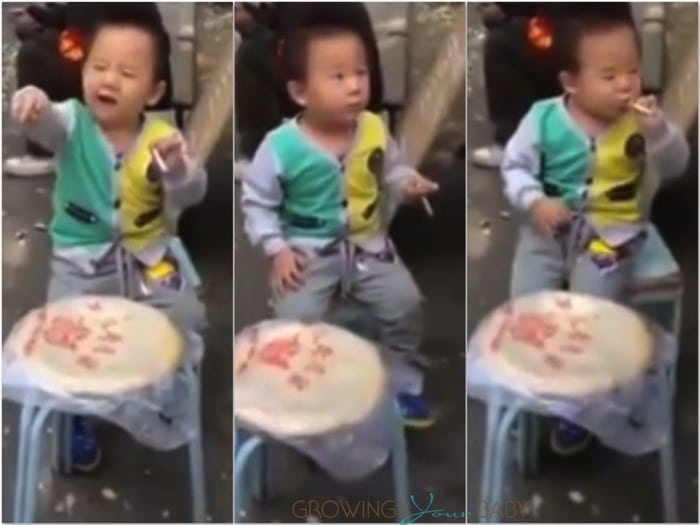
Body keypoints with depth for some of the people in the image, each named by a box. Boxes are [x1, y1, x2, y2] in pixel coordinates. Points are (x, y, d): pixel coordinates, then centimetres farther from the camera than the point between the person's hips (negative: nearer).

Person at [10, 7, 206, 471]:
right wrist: (32, 103, -58)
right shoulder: (73, 123, -10)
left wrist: (177, 167, -37)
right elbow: (46, 123, -33)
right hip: (81, 261, -1)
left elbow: (190, 197, -14)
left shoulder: (161, 137, -8)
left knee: (188, 319, -11)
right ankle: (78, 415, 14)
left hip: (147, 257, 1)